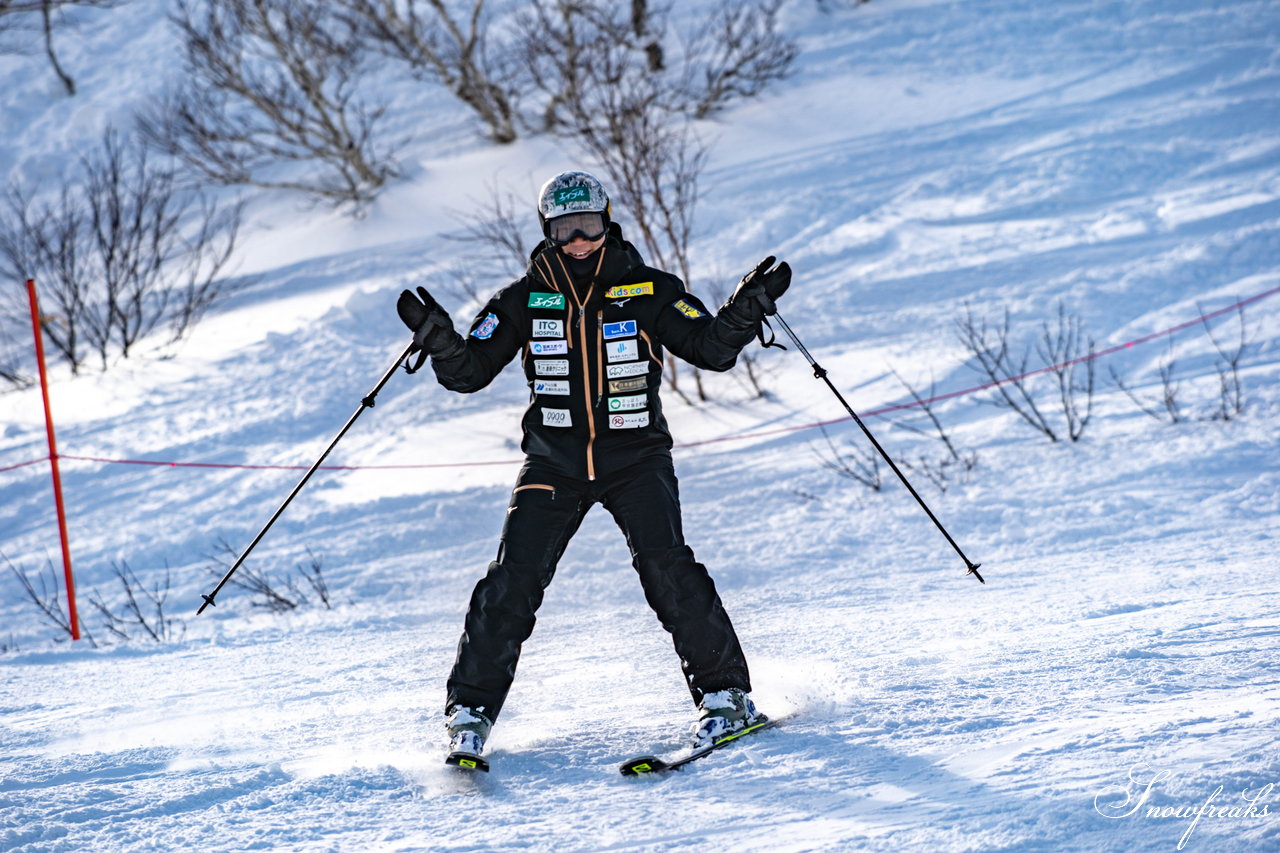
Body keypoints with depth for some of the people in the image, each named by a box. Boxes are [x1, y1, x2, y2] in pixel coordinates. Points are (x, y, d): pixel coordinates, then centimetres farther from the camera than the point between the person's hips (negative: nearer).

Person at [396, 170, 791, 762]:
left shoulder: (648, 291, 1)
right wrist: (436, 337, -17)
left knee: (666, 565, -19)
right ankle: (472, 705, 2)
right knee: (514, 579, -9)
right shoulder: (525, 300, 4)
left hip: (635, 457, -1)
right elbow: (469, 371, 2)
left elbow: (712, 348, -2)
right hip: (553, 462, 1)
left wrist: (748, 308, -19)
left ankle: (724, 692, -10)